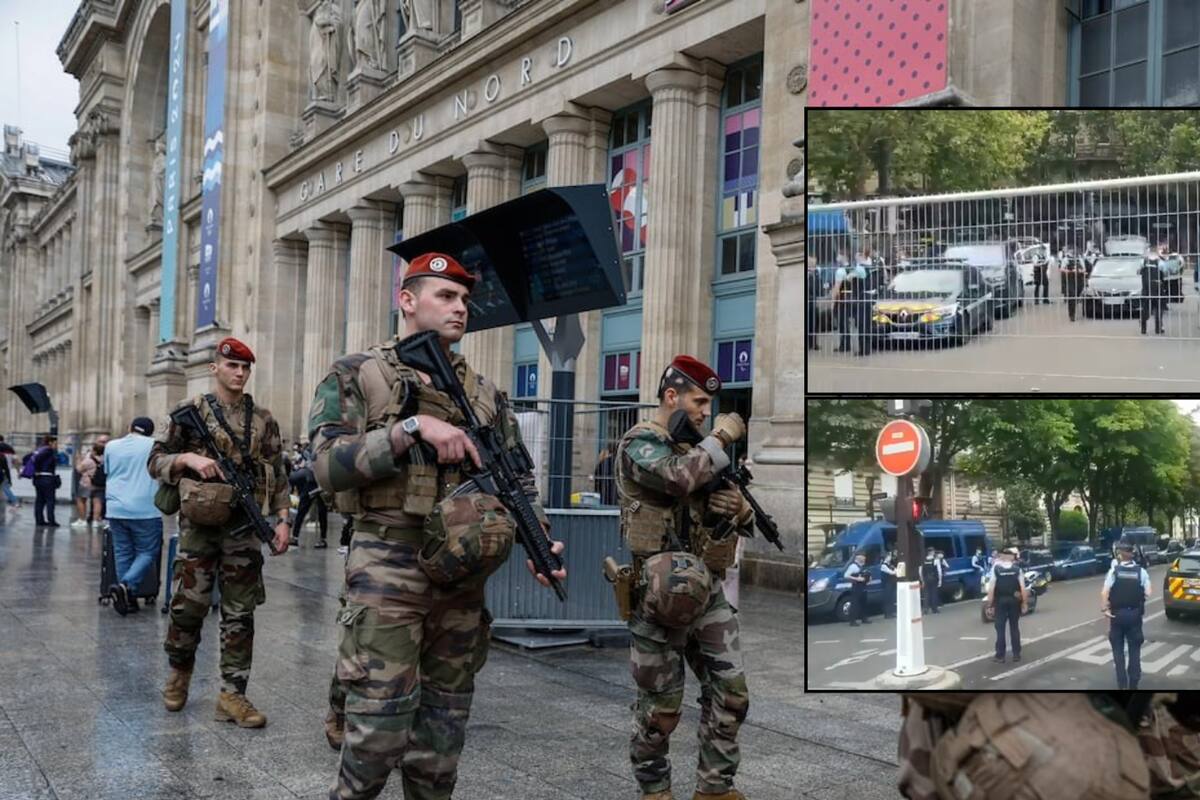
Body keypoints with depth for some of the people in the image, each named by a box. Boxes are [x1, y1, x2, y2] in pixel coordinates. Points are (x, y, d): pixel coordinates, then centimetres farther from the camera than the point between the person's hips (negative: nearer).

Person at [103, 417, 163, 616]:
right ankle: (126, 585, -19)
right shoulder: (154, 446, 1)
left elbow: (106, 473, 23)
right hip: (145, 510, -4)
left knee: (123, 553, 10)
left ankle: (128, 598, 7)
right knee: (147, 553, 3)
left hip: (116, 509, 4)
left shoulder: (111, 446, 12)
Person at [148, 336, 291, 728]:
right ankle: (179, 671, 31)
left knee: (240, 614, 2)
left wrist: (281, 520, 0)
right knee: (188, 606, 4)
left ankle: (232, 695, 7)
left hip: (246, 527, 2)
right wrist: (189, 458, -14)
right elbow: (156, 461, 5)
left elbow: (278, 476, 9)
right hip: (200, 524, -1)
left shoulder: (263, 419, 8)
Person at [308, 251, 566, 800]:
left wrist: (541, 543, -6)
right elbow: (327, 466, -12)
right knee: (380, 725, -6)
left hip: (463, 574, 5)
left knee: (445, 725, 12)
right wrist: (412, 428, -21)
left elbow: (518, 480, 11)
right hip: (387, 567, -4)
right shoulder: (356, 375, 1)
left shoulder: (485, 394, 13)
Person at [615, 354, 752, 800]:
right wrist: (723, 437, -14)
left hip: (708, 589, 7)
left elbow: (744, 522, 20)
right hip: (661, 593, -7)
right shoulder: (640, 442, -7)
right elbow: (681, 477, -29)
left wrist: (740, 508, -5)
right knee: (661, 706, 4)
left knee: (731, 692, 6)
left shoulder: (701, 449, 15)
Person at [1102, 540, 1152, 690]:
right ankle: (1133, 683, 13)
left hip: (1117, 613, -1)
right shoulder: (1141, 571, -3)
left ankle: (1122, 683, 8)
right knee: (1134, 649, 12)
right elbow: (1148, 594, -8)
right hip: (1135, 614, 1)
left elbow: (1104, 593, -16)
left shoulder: (1114, 570, -7)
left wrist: (1105, 608, -6)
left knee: (1118, 649, 10)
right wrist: (1138, 600, 9)